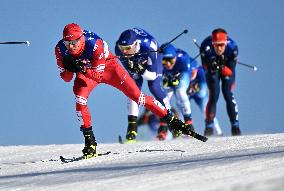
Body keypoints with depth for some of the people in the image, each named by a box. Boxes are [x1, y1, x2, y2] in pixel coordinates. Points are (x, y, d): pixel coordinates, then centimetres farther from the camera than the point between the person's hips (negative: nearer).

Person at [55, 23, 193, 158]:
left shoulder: (94, 44, -38)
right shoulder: (60, 49, -26)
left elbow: (98, 74, -31)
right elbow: (66, 78, -17)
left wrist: (82, 69, -49)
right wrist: (69, 68, -39)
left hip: (107, 67, -3)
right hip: (85, 72, 3)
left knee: (136, 95, -5)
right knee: (80, 100, -24)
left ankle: (171, 120, 6)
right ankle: (90, 143, -14)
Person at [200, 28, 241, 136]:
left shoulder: (232, 47, -34)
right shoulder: (206, 47, -35)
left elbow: (230, 71, -29)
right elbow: (205, 67, -29)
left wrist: (222, 67, -48)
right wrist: (212, 66, -50)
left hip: (227, 68, 0)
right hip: (212, 70, 0)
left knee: (228, 94, -13)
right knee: (214, 95, -15)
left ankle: (235, 127, -4)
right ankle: (209, 127, -6)